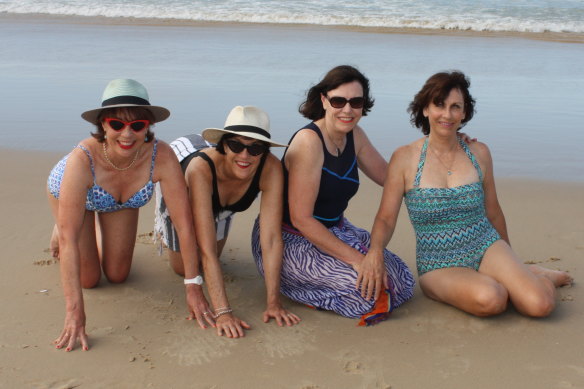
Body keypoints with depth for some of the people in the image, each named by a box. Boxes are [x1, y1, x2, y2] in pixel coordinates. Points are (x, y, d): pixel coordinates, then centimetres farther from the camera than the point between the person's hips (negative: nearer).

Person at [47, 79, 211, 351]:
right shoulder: (82, 159, -46)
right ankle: (59, 227, 30)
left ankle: (97, 228, 38)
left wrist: (194, 288, -36)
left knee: (117, 275, 10)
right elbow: (69, 240, -45)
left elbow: (184, 222, -36)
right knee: (88, 279, 4)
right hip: (68, 189, -2)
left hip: (122, 201, 2)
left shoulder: (162, 156, -41)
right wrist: (75, 313, -47)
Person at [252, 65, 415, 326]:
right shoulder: (308, 141, -22)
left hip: (333, 231, 8)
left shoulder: (355, 136, 1)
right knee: (365, 286, -25)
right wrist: (357, 259, -27)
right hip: (288, 239, -8)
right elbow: (301, 218, -25)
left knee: (401, 282, -5)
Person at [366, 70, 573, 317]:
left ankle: (532, 276, 13)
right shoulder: (405, 158, -5)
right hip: (439, 267, -2)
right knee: (489, 299, -33)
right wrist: (375, 251, -31)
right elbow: (386, 218, -9)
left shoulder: (479, 153, 3)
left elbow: (493, 212, 14)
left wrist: (510, 266, 25)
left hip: (487, 249, 2)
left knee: (540, 304, -23)